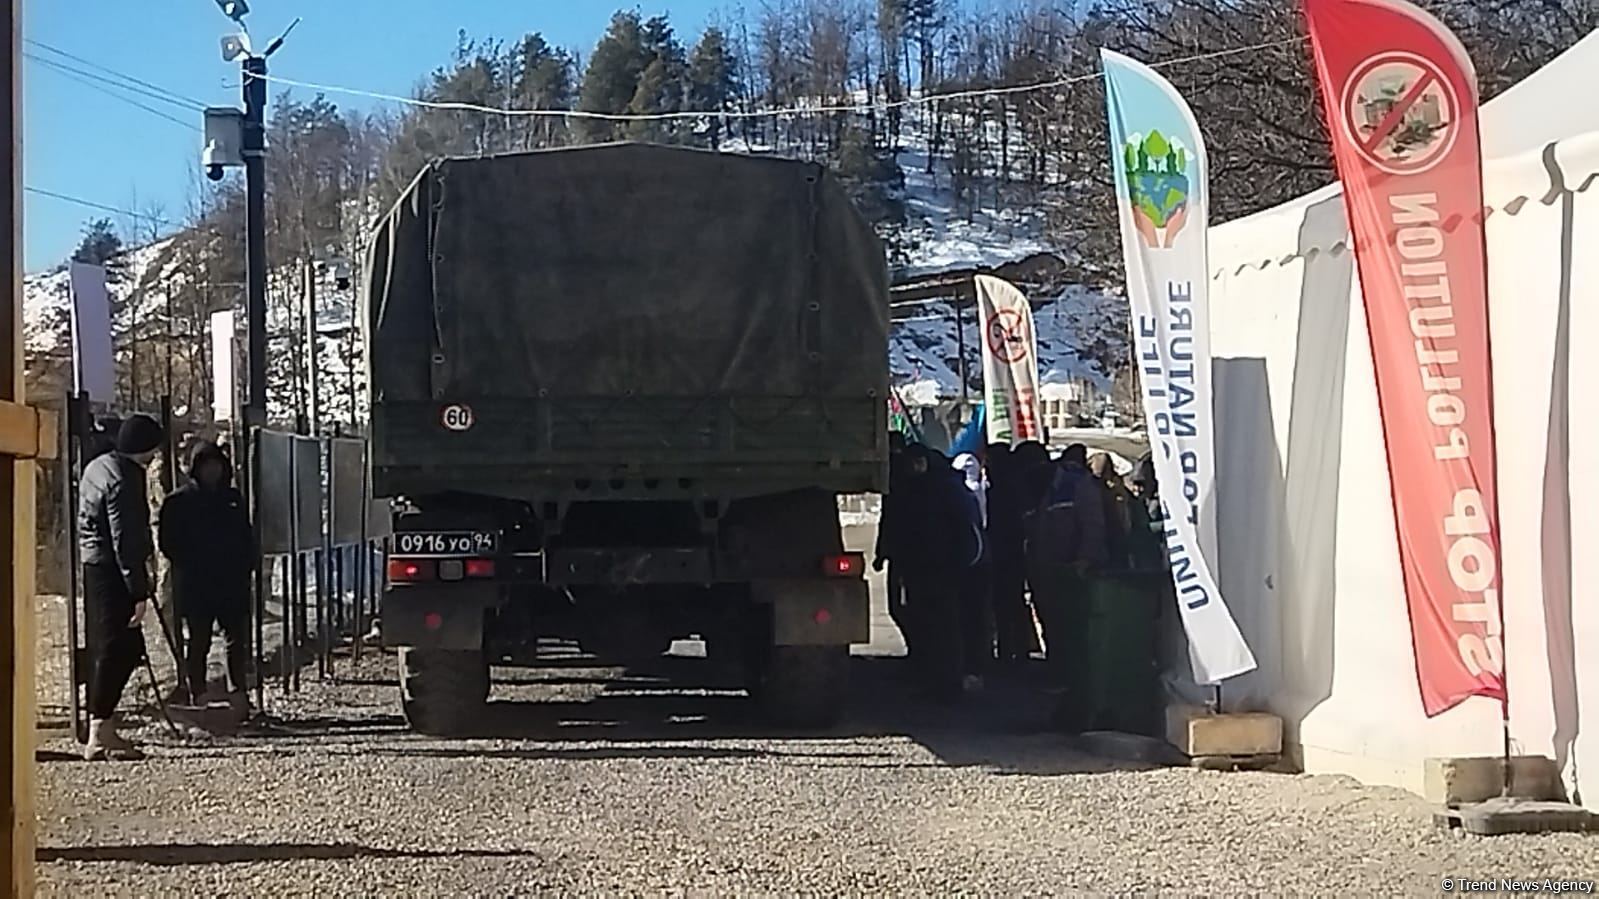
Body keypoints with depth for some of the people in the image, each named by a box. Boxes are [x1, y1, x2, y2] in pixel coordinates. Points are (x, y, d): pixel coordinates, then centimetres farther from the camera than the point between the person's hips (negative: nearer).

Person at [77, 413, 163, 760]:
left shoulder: (96, 468, 14)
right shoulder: (123, 480, -17)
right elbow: (125, 541, -21)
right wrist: (138, 592, -20)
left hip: (94, 567, 10)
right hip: (112, 574, -10)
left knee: (105, 650, 13)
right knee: (118, 650, -9)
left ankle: (103, 727, 18)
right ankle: (99, 734, -9)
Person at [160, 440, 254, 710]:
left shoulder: (233, 498, 12)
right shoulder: (178, 501, -3)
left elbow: (246, 538, 18)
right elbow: (169, 544, -4)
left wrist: (245, 567, 5)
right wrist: (191, 567, -10)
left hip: (232, 584, 4)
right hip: (195, 586, -4)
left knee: (237, 638, 5)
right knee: (199, 641, 1)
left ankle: (238, 693, 13)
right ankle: (198, 695, 6)